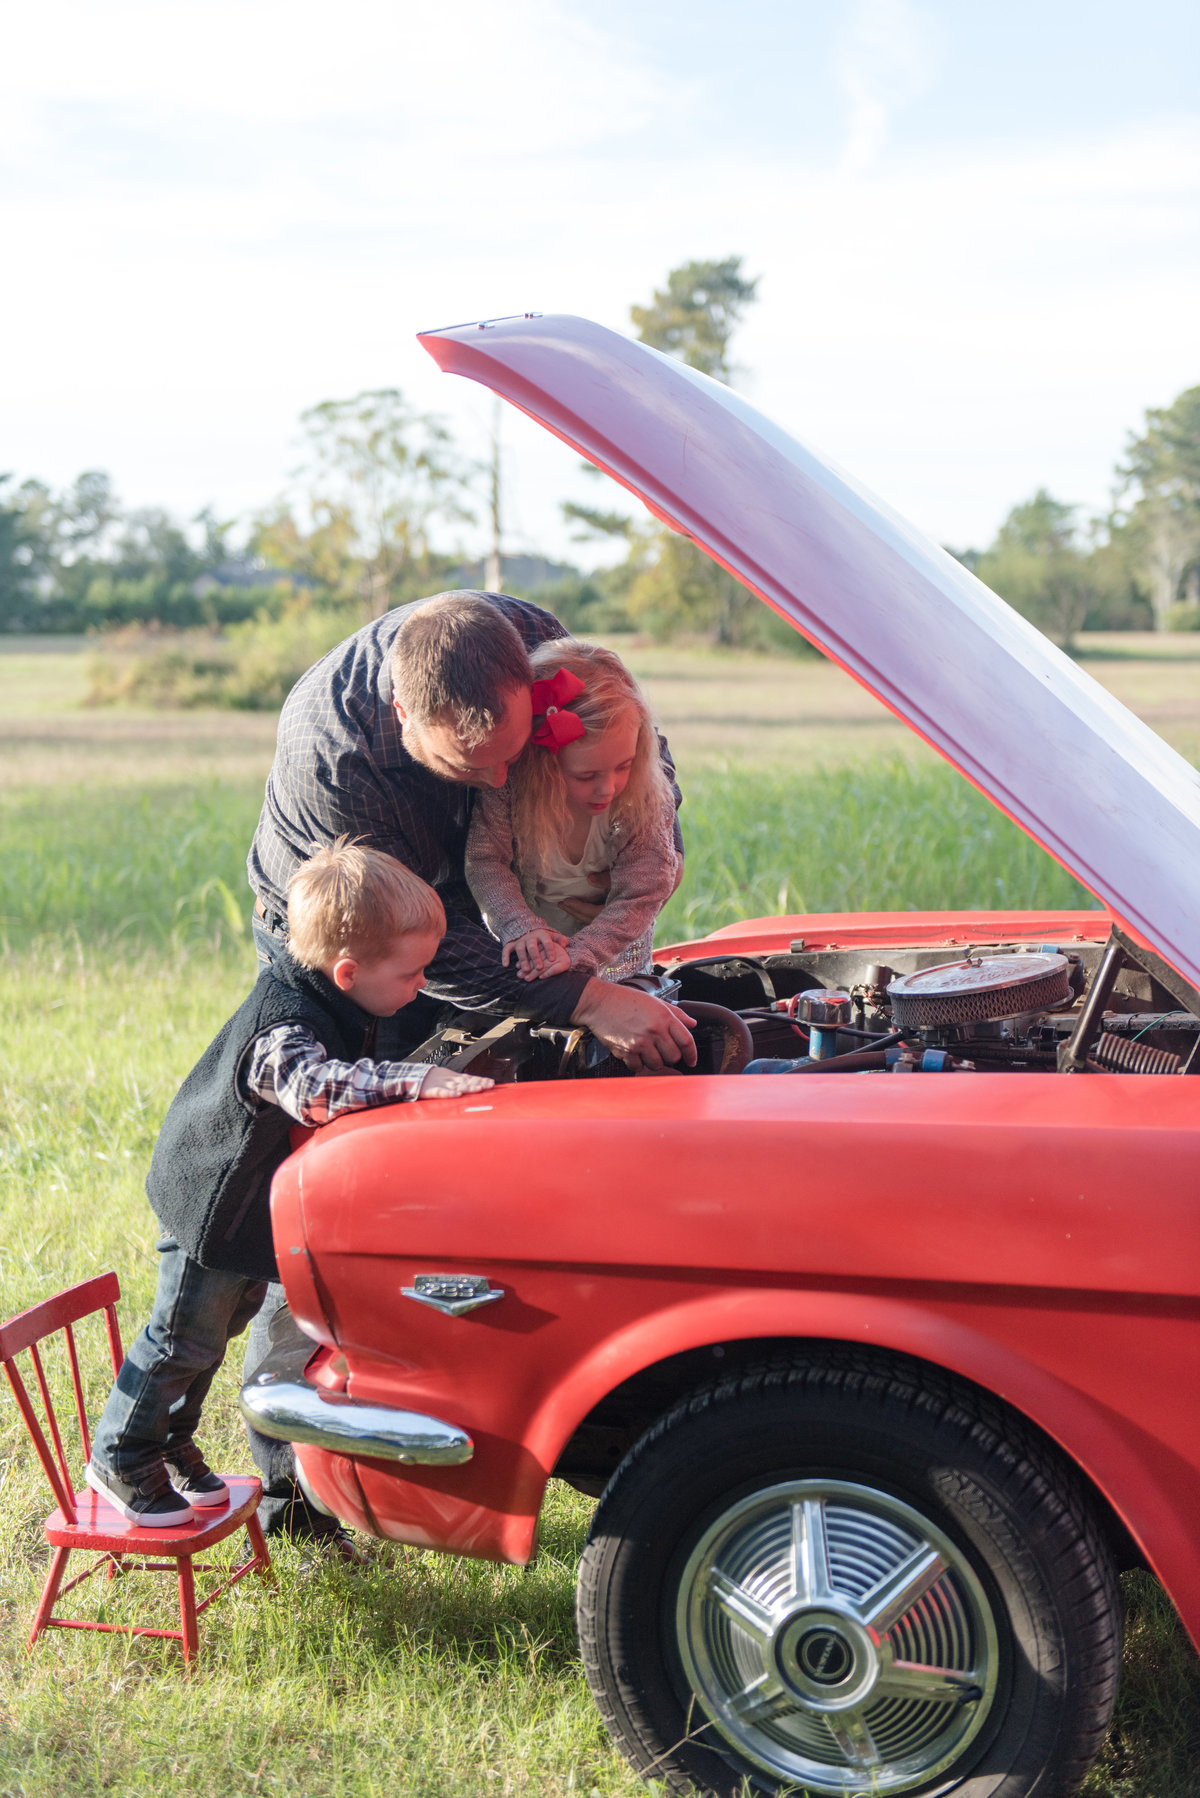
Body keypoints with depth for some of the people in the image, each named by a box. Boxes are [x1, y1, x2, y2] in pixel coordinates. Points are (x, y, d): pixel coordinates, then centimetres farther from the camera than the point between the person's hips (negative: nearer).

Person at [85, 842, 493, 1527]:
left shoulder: (340, 1007, -5)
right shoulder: (282, 1027, -35)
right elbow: (315, 1088, -55)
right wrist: (418, 1079, -60)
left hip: (260, 1205, 9)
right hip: (213, 1204, -9)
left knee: (218, 1329, 22)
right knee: (184, 1338, 4)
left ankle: (171, 1444, 40)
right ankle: (120, 1459, 23)